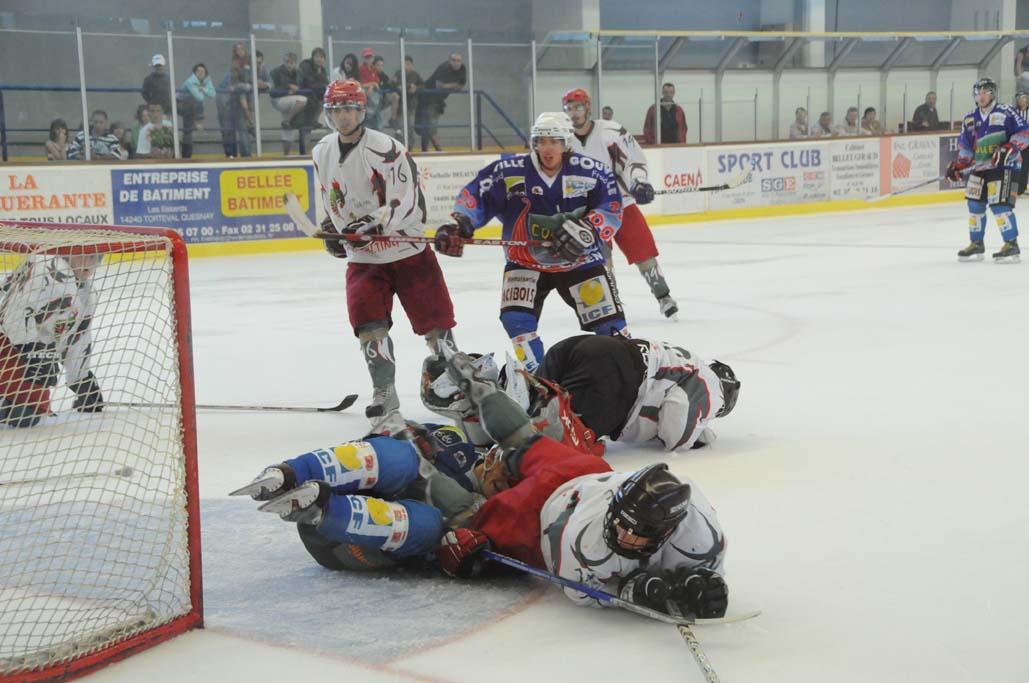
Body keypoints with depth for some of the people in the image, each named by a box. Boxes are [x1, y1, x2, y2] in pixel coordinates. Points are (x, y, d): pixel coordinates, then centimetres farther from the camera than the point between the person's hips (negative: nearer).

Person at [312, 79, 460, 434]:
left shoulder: (385, 149, -16)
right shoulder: (322, 153, 5)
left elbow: (406, 202, -22)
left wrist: (372, 224, -33)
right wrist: (332, 226, 15)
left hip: (408, 250, -4)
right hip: (362, 258, 4)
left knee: (435, 319, 2)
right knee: (369, 324, -12)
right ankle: (385, 398, -5)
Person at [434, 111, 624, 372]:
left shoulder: (592, 172, -12)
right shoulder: (509, 172, -12)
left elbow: (612, 212, -11)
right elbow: (475, 195, -9)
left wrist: (587, 229, -29)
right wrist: (460, 223, -27)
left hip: (580, 259, 0)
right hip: (526, 261, 0)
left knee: (608, 321, -4)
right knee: (516, 318, -16)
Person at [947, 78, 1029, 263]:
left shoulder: (1006, 113, -10)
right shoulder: (969, 119, 10)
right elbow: (965, 147, 15)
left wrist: (1009, 147, -25)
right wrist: (957, 166, 3)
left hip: (1004, 166, -7)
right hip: (980, 167, 7)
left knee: (999, 205, -15)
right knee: (975, 205, 7)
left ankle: (1012, 245, -8)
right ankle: (976, 244, 20)